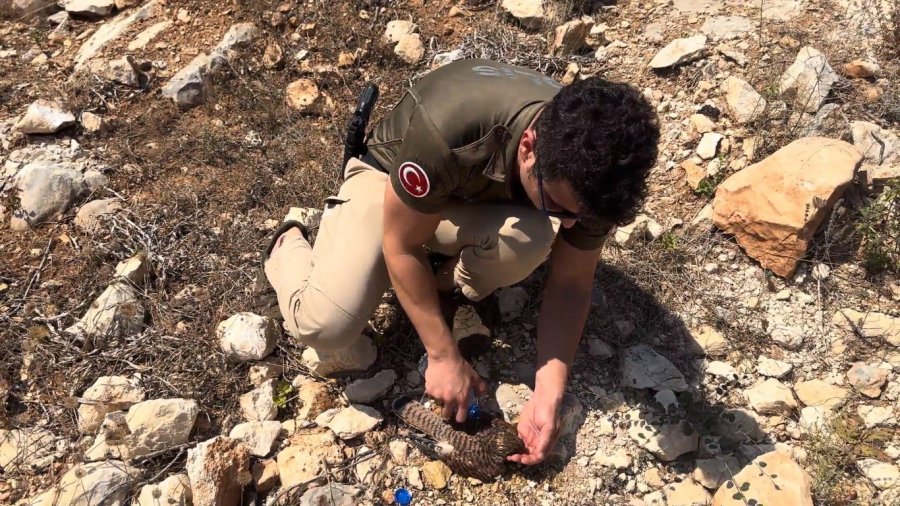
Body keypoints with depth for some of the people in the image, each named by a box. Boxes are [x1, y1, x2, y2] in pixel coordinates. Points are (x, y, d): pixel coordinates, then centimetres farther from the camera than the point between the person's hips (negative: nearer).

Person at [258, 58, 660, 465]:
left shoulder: (590, 175, -26)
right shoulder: (446, 131, -41)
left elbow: (571, 284, -14)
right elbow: (402, 244, -27)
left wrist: (549, 394, -21)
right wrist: (444, 356, -23)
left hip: (485, 198, 3)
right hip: (388, 176, -2)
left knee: (533, 240, -34)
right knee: (329, 325, -26)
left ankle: (460, 285, 0)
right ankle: (291, 248, 9)